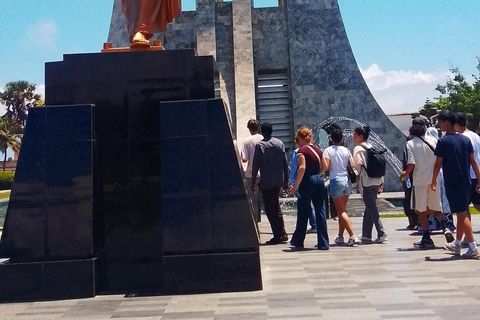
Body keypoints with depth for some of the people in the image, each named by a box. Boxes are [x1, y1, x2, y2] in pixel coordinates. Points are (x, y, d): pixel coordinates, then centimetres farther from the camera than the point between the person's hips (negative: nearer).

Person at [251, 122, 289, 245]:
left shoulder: (259, 145, -7)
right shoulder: (279, 143, 5)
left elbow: (256, 164, -8)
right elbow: (285, 163, 6)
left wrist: (253, 182, 0)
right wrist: (286, 180, 12)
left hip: (266, 182, -5)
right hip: (278, 180, 5)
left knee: (270, 209, 2)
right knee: (276, 206, 18)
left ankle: (277, 236, 1)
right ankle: (282, 234, 18)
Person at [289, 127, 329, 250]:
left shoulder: (302, 150, -9)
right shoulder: (317, 149, 10)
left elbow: (302, 168, -19)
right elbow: (325, 167, 11)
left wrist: (296, 186, -16)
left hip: (307, 181, -5)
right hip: (319, 180, 5)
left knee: (303, 213, 7)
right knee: (320, 211, 4)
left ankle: (298, 241, 19)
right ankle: (323, 243, 3)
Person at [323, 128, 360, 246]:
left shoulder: (328, 150, -6)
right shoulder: (346, 150, 5)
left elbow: (326, 167, -15)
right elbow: (351, 167, 4)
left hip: (336, 180, -5)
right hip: (347, 180, 5)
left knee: (342, 211, -3)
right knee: (342, 210, 17)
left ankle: (353, 236, -15)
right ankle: (340, 236, 23)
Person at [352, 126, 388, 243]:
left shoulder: (358, 149, -7)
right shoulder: (372, 148, 14)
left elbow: (357, 164, -14)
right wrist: (381, 183, 16)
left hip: (366, 182, -8)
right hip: (376, 181, 8)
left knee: (372, 208, -7)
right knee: (369, 208, 13)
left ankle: (381, 234, -14)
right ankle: (366, 235, 19)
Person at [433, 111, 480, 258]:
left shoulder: (443, 141, -10)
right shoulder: (466, 139, 6)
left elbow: (438, 164, -9)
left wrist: (433, 181, 3)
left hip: (452, 183, -6)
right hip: (466, 182, 6)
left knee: (462, 214, -5)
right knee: (462, 213, 15)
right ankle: (457, 244, 28)